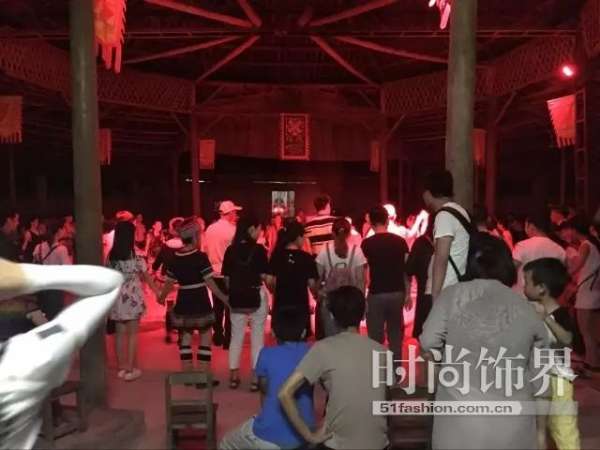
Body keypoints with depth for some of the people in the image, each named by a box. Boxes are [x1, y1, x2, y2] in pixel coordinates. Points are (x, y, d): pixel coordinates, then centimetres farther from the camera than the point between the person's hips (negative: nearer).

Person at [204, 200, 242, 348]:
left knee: (217, 307, 15)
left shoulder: (209, 229, 3)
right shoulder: (232, 230, -15)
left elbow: (205, 249, 8)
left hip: (214, 273, 6)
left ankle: (218, 337, 23)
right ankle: (228, 339, 7)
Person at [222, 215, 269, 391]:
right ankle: (256, 377, 9)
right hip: (256, 297, -4)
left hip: (236, 298, 4)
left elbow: (226, 278, 4)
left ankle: (234, 376, 19)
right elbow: (264, 276, -14)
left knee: (236, 336, 13)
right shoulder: (258, 249, -11)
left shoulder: (231, 250, 1)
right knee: (257, 337, 6)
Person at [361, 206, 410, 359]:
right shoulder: (400, 241, 2)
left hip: (376, 294, -3)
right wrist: (408, 294, 11)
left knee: (376, 337, 6)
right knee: (395, 335, 14)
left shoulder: (367, 243, -7)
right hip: (397, 293, 3)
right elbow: (407, 269, 4)